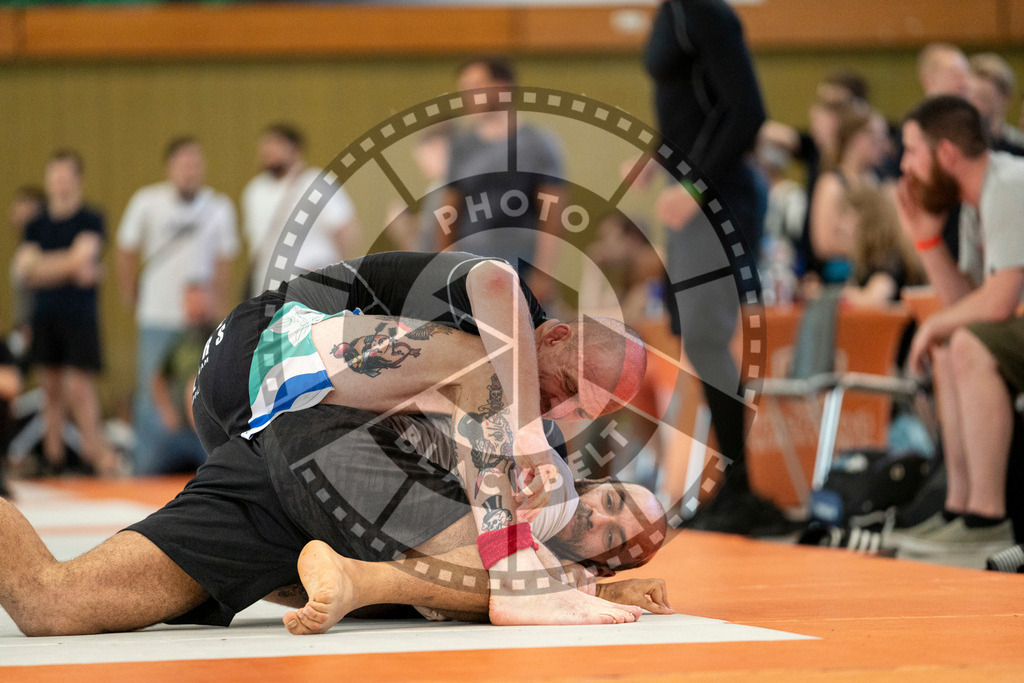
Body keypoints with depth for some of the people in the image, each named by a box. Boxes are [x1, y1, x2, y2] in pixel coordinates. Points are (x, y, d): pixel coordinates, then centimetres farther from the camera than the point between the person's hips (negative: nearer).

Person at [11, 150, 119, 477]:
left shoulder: (90, 221, -2)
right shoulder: (37, 225, 12)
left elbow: (83, 255, -16)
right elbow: (23, 269, 3)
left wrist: (41, 265, -6)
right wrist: (69, 266, -8)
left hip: (80, 314, -5)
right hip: (45, 314, 5)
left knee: (79, 385, -11)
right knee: (51, 386, 6)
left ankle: (93, 447, -4)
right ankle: (53, 453, 10)